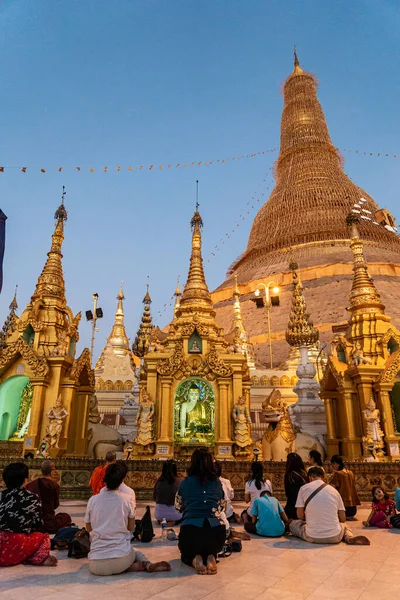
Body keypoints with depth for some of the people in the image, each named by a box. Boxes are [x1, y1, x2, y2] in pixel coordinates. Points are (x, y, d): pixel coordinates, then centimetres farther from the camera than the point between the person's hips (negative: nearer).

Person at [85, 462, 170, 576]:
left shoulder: (93, 500, -1)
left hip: (97, 566, 0)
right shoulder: (126, 499, -1)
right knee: (135, 552, 33)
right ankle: (148, 564, 0)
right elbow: (130, 527, 10)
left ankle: (132, 567, 0)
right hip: (122, 559, 1)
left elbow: (89, 528, 14)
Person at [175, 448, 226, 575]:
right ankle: (210, 559, 1)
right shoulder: (217, 482, 9)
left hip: (190, 529, -1)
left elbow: (178, 506, 21)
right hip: (216, 530, 2)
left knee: (186, 555, 31)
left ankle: (195, 560, -2)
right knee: (211, 552, 34)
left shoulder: (186, 481, 5)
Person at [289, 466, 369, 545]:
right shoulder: (334, 490, 7)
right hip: (334, 537, 2)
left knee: (293, 524, 27)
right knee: (344, 525, 37)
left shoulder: (304, 488, 0)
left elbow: (300, 516, 4)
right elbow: (343, 519, 11)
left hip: (313, 537, -1)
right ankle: (350, 538, 3)